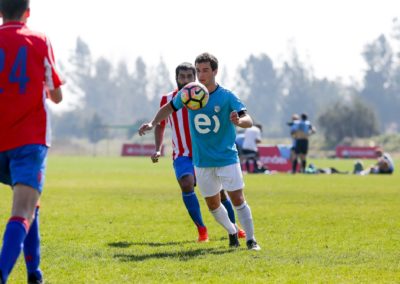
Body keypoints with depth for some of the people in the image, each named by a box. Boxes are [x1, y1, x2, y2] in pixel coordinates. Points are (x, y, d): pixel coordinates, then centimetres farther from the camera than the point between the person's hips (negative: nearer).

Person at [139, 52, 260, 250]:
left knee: (237, 198, -12)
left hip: (227, 158, -4)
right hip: (202, 161, 4)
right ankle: (232, 232, 34)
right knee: (213, 204, 10)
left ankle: (251, 239, -2)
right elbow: (169, 108, 14)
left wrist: (239, 121, -43)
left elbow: (249, 121, -20)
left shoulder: (227, 97, -12)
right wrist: (152, 123, 0)